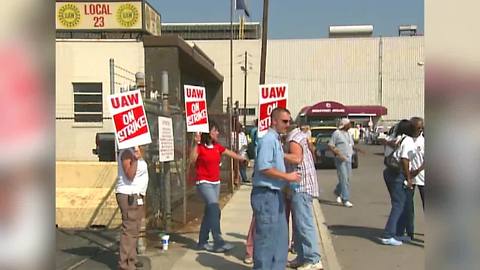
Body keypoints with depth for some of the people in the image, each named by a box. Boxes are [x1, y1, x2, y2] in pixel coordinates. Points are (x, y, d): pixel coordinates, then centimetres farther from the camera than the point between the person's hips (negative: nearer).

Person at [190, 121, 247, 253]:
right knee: (215, 209, -18)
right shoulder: (200, 147, -11)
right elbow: (192, 161, -26)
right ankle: (218, 242, -16)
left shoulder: (217, 146, 8)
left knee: (209, 212, 11)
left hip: (216, 183, 7)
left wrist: (243, 159, 36)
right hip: (204, 182, -7)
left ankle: (202, 242, 22)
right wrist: (196, 144, -32)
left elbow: (230, 153, 24)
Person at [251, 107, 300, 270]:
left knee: (280, 236, 16)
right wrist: (287, 176, -18)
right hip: (266, 194, -10)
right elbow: (263, 167, -24)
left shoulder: (276, 140, 16)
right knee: (266, 236, -2)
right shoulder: (268, 139, -15)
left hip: (275, 193, 10)